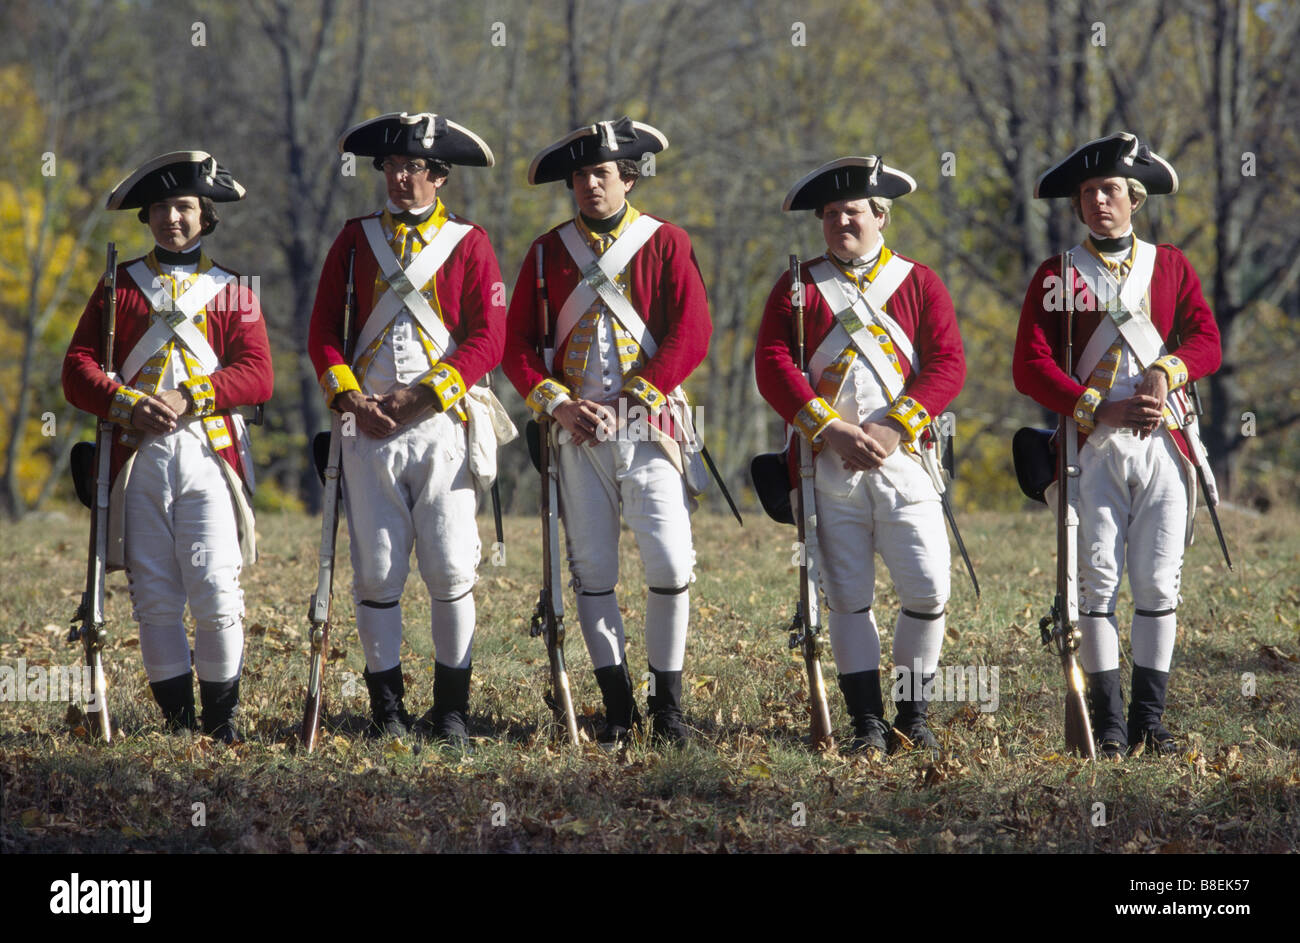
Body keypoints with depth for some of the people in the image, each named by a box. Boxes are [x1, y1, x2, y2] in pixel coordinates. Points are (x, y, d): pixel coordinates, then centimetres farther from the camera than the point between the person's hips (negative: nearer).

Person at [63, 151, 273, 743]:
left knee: (216, 594, -10)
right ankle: (176, 722, 6)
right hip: (138, 456, 1)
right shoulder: (120, 285, 15)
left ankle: (221, 724, 0)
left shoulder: (233, 292, 13)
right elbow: (77, 369, 6)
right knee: (155, 599, -1)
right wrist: (129, 404, -12)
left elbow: (258, 378, 1)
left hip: (209, 454, -1)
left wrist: (189, 398, -14)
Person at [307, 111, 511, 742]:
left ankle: (451, 709, 4)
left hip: (443, 425, -2)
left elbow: (488, 338, -3)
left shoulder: (468, 244, 6)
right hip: (368, 428, 2)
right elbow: (322, 334, 10)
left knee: (450, 570, -5)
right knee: (375, 572, -1)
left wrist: (421, 394, -12)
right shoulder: (356, 240, 12)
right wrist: (350, 397, -7)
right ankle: (386, 707, 8)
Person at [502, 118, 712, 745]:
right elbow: (517, 344, 9)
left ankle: (667, 704, 2)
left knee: (670, 563, -10)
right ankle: (618, 708, 8)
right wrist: (558, 404, -7)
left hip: (649, 427, -2)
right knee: (592, 569, 1)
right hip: (579, 431, 2)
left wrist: (632, 399, -12)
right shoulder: (549, 252, 11)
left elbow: (692, 334, -5)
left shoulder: (666, 243, 4)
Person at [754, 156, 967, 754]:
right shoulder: (798, 288, 10)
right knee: (848, 597, -1)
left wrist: (892, 428, -12)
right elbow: (772, 366, -1)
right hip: (829, 466, 0)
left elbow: (948, 365, 1)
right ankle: (868, 723, 5)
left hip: (904, 458, 0)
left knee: (928, 590, -8)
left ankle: (913, 718, 6)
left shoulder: (919, 284, 10)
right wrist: (833, 429, -13)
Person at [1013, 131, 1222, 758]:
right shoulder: (1057, 277, 7)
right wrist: (1101, 409, -14)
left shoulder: (1170, 266, 13)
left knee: (1158, 583, 0)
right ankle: (1108, 724, 0)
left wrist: (1164, 372, -18)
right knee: (1097, 581, -5)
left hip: (1163, 445, 1)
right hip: (1093, 447, -1)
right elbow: (1031, 368, -3)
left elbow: (1206, 342, 3)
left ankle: (1149, 720, 6)